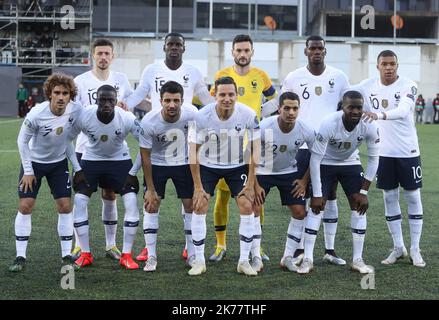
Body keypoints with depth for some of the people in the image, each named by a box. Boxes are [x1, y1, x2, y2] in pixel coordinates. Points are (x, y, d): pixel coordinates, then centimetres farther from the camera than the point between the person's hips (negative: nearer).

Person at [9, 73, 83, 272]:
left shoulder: (76, 110, -20)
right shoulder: (36, 114, -28)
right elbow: (22, 141, -14)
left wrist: (76, 165, -1)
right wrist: (28, 171, -11)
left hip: (59, 162, 3)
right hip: (34, 161, -2)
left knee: (65, 205, -2)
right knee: (25, 206, -6)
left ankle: (66, 256, 7)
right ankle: (20, 257, 3)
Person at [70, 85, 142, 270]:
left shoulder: (127, 118, -26)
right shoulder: (83, 116, -24)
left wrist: (133, 172, -15)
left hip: (120, 160, -1)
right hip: (91, 159, 1)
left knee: (131, 203, -13)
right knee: (79, 202, -10)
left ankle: (126, 255, -1)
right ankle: (85, 254, 4)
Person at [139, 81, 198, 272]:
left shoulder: (191, 114, -24)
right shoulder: (148, 122, -29)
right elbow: (145, 157, -17)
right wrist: (150, 189, -15)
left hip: (184, 163, 2)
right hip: (157, 164, -2)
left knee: (191, 205, 2)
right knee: (151, 205, -8)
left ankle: (192, 254, 14)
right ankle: (151, 256, 1)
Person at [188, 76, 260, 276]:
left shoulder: (249, 115, -22)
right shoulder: (202, 116, -24)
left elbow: (255, 150, -12)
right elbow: (193, 151, -15)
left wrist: (250, 184, -13)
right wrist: (198, 187, -16)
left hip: (238, 166, 1)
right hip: (208, 165, -1)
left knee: (247, 205, -11)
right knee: (199, 206, -11)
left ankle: (244, 261, 1)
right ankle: (199, 261, 2)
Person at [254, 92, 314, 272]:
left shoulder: (306, 131, -22)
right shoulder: (264, 128, -29)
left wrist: (305, 181, -4)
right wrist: (255, 185, -16)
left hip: (290, 173, 2)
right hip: (263, 171, -2)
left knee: (300, 212, -4)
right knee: (254, 210, -13)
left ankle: (288, 258, 9)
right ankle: (256, 259, -1)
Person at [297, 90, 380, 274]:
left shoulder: (369, 127, -25)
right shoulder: (329, 124, -34)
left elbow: (373, 159, -12)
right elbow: (315, 158, -27)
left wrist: (363, 192, -14)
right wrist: (317, 194, -25)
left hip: (351, 164, 3)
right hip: (326, 164, -3)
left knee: (359, 207, -5)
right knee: (316, 207, -12)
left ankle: (358, 260, 4)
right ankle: (308, 259, -5)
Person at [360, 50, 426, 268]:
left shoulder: (408, 86, -14)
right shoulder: (368, 86, -2)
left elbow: (403, 111, -32)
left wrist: (380, 115, -48)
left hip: (408, 151, -3)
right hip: (383, 152, 3)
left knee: (412, 197, 4)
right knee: (390, 197, 8)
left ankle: (415, 249, 13)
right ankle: (398, 248, 19)